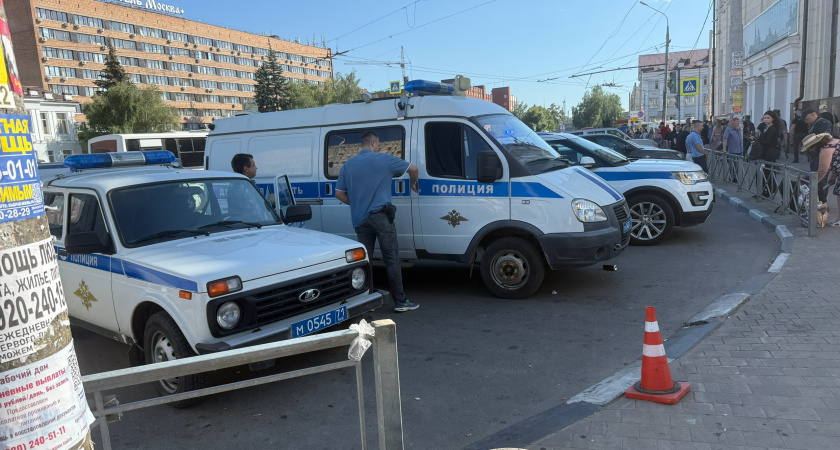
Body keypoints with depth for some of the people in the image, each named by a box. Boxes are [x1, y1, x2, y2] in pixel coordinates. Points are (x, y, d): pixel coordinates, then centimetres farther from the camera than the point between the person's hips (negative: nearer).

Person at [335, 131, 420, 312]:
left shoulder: (348, 165, 11)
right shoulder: (384, 159, 0)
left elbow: (339, 194, 12)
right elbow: (413, 169, 7)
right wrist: (413, 184, 26)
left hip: (359, 220, 5)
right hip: (381, 216, -4)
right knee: (392, 258, 0)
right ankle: (400, 301, 2)